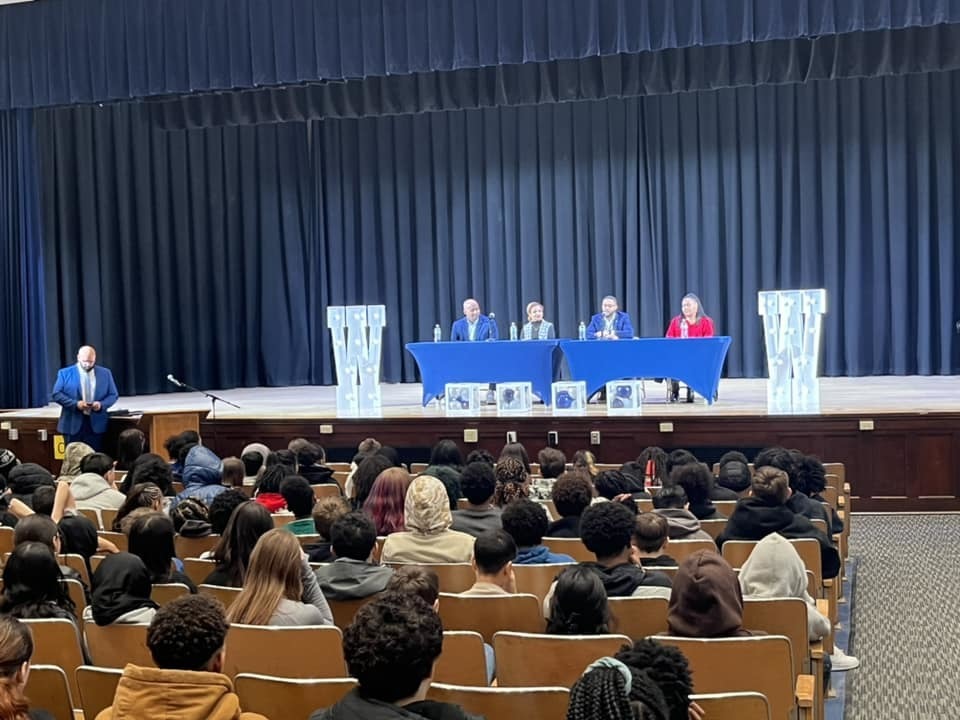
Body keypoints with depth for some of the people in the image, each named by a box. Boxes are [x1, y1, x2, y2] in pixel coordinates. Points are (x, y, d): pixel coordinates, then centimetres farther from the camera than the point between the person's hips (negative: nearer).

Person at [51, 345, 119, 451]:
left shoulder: (105, 373, 8)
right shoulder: (65, 373, 3)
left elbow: (113, 395, 9)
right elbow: (56, 394, -3)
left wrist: (101, 404, -11)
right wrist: (76, 404, -16)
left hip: (96, 425, 1)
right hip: (73, 424, -1)